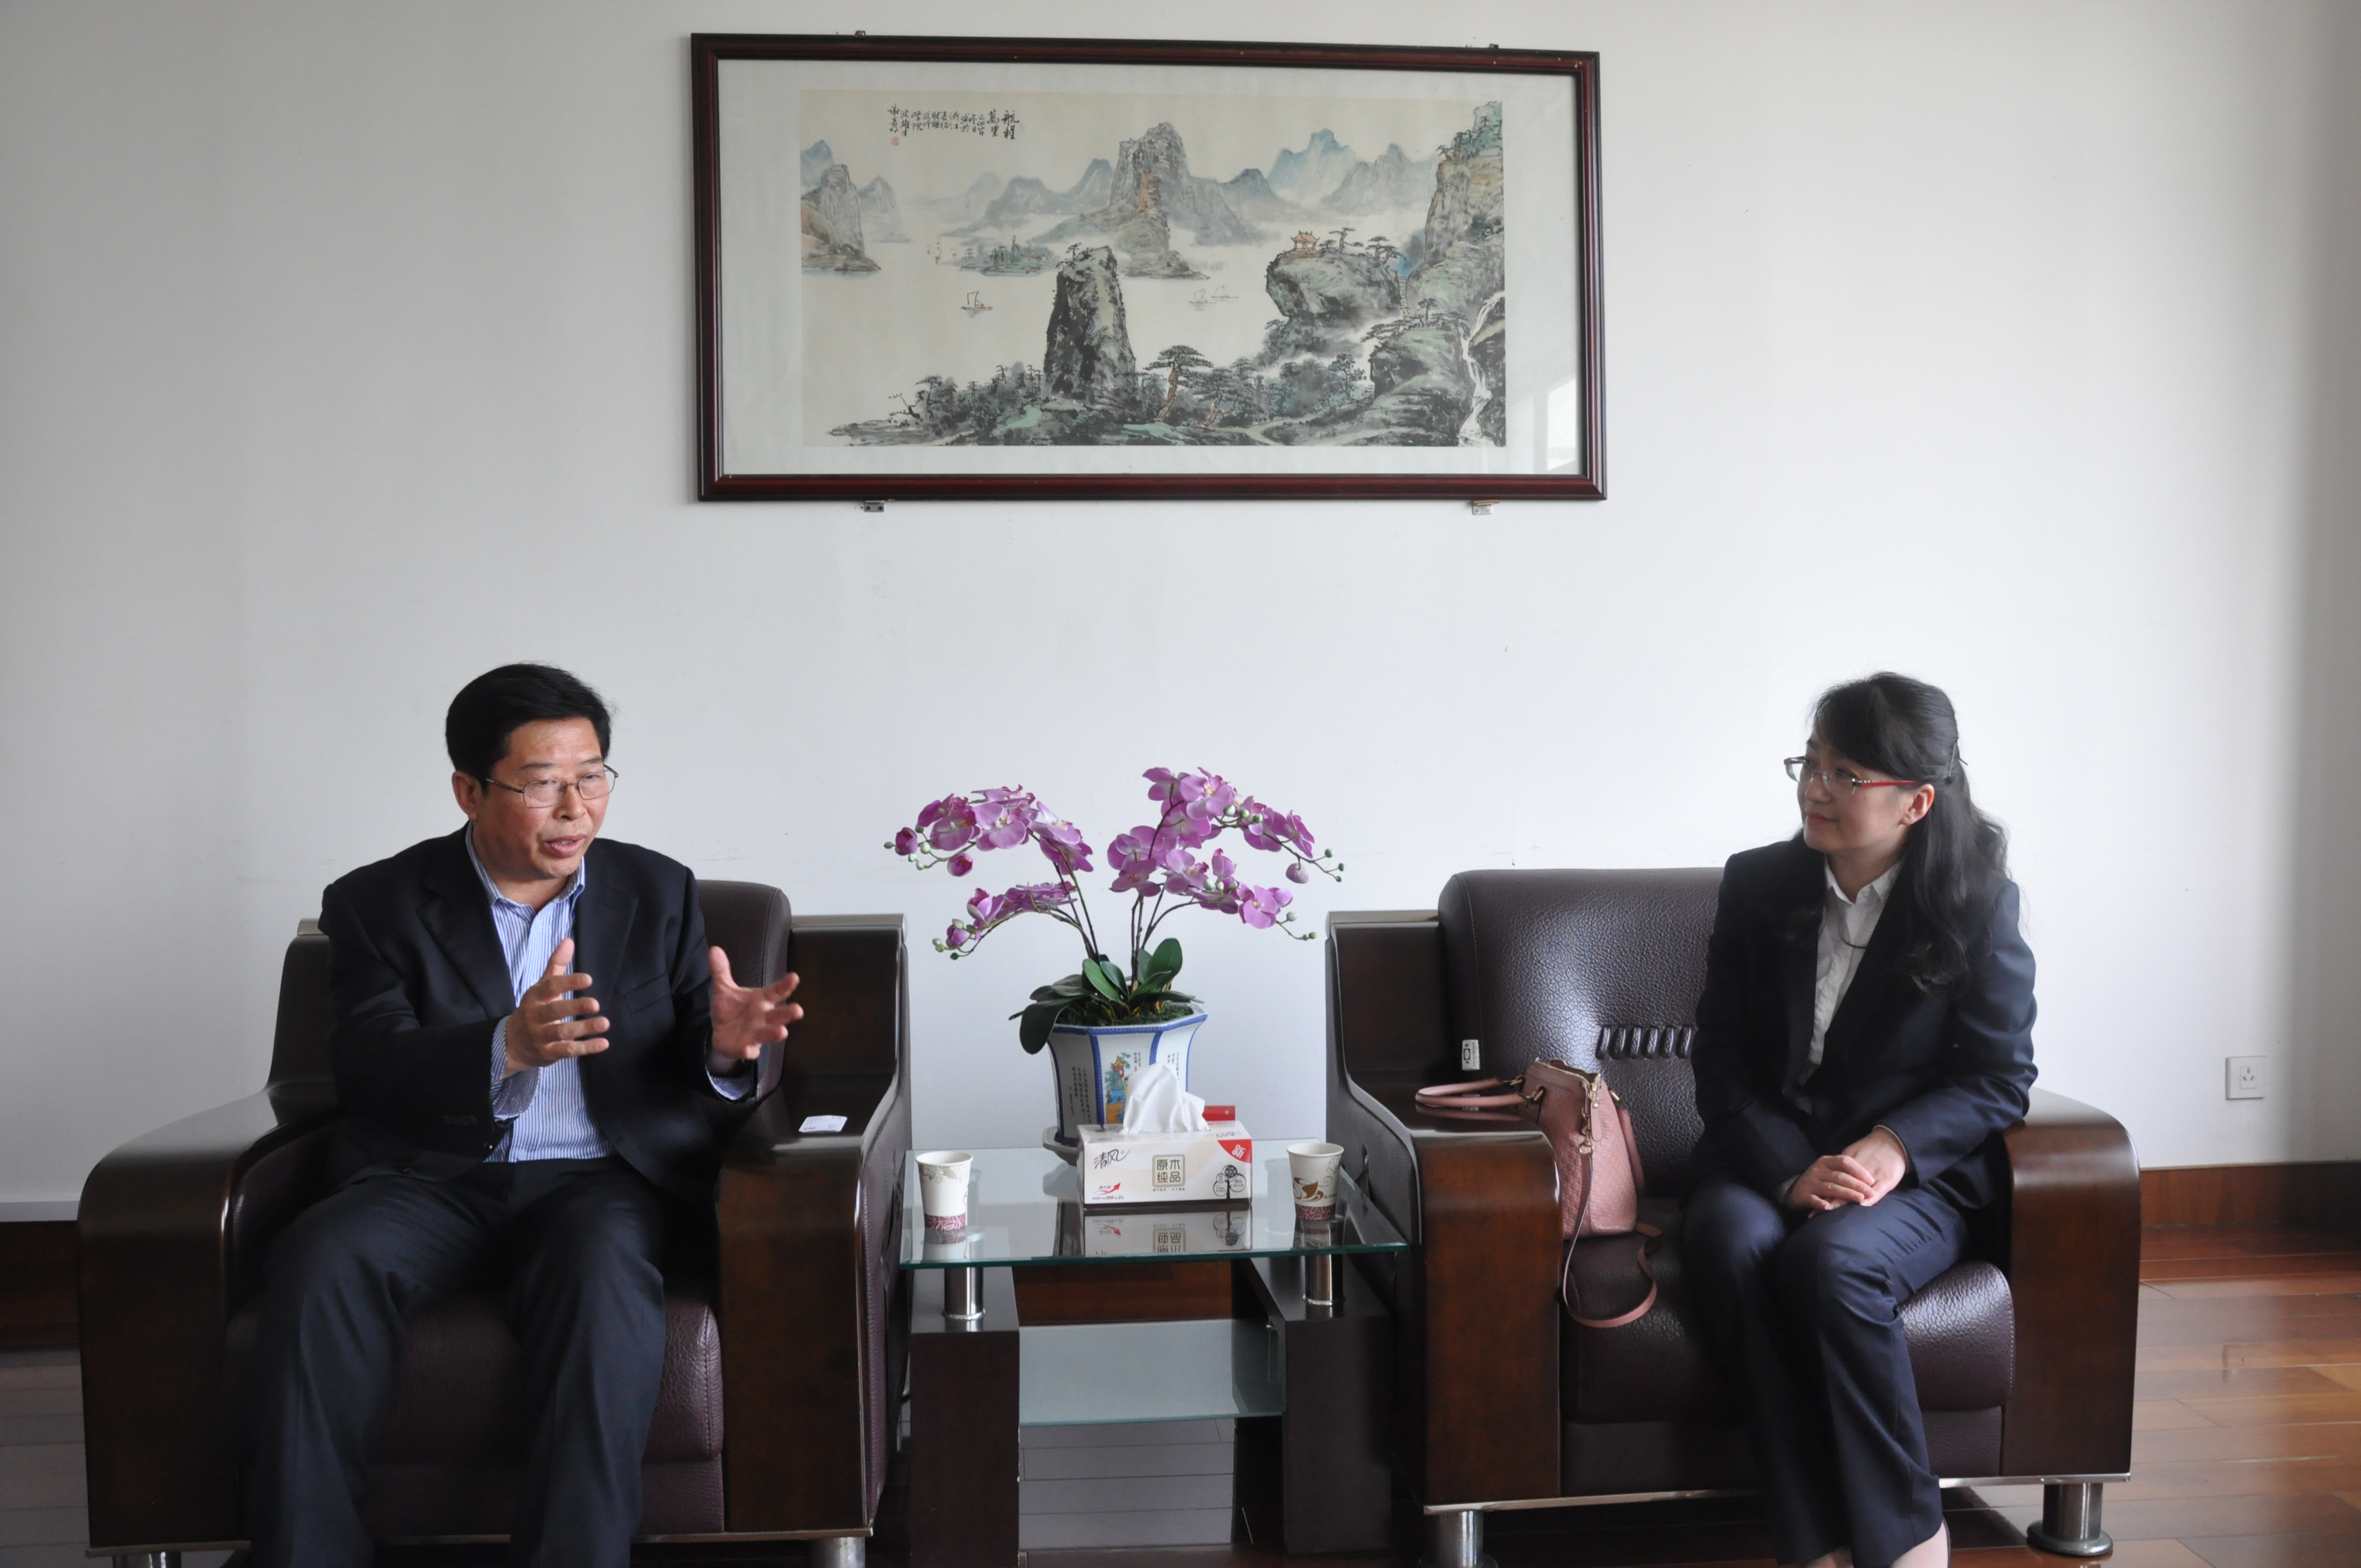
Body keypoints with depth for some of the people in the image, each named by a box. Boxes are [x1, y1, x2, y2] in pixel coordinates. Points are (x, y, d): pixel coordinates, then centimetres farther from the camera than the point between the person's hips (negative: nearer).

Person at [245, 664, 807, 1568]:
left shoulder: (658, 892, 14)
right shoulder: (379, 905, 9)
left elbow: (688, 1067, 10)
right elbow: (368, 1069, -7)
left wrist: (723, 1045, -17)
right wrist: (509, 1047, -27)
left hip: (605, 1179, 0)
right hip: (431, 1180, 1)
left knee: (601, 1270, -34)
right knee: (319, 1263, -30)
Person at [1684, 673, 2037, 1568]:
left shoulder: (1980, 903, -1)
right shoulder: (1757, 884, 5)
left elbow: (1997, 1079, 0)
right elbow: (1722, 1059, 2)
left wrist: (1893, 1148, -19)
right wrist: (1790, 1170, -16)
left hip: (1912, 1172, -2)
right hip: (1765, 1164, 2)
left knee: (1832, 1259, -34)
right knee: (1737, 1248, -32)